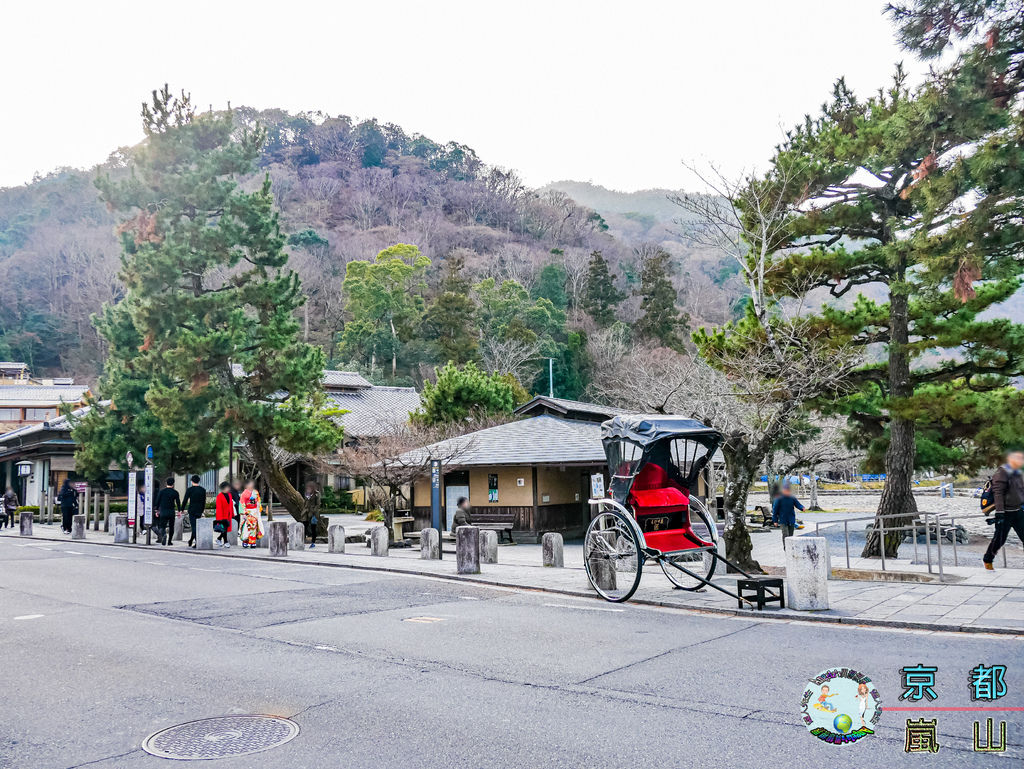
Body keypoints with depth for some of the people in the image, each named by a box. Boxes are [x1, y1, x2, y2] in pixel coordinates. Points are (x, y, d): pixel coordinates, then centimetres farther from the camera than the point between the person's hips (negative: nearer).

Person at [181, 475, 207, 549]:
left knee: (194, 526, -4)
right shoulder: (203, 490, 6)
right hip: (199, 511, 4)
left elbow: (185, 500, -5)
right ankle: (191, 540, 24)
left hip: (192, 510, -4)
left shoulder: (189, 489, -5)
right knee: (196, 526, 16)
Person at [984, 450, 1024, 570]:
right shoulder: (1001, 473, -14)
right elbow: (998, 494, -18)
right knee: (999, 539, 0)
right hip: (1006, 513, -7)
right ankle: (987, 560, 20)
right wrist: (1000, 513, -22)